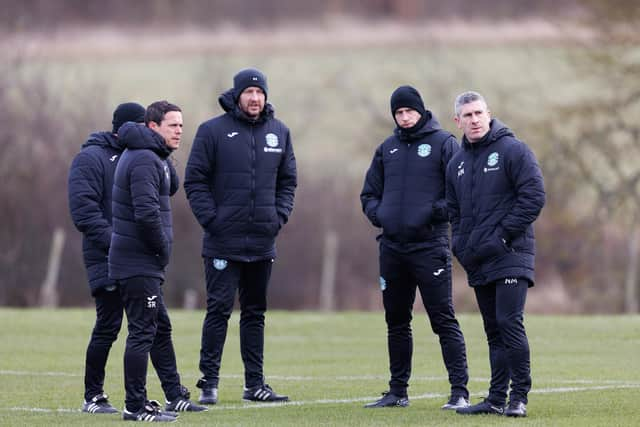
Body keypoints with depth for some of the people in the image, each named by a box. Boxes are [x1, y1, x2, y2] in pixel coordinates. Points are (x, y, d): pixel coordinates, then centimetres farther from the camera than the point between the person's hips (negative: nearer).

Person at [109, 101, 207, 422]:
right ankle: (135, 407, -4)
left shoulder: (149, 157, 16)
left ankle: (175, 395, 28)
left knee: (160, 328, 19)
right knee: (142, 333, -7)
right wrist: (163, 249, -14)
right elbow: (146, 213, -25)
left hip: (146, 264, 11)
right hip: (139, 263, -11)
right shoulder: (144, 160, -18)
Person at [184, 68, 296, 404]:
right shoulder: (213, 131, -4)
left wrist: (280, 215, 2)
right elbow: (195, 180, -4)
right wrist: (210, 219, -12)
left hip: (263, 241, 5)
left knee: (255, 313, 10)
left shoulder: (278, 132, 9)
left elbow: (287, 180, 16)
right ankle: (209, 382, -2)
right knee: (219, 310, -7)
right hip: (223, 241, -5)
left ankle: (255, 383, 15)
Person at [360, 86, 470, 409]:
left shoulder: (443, 143, -1)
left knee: (443, 320, -8)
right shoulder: (387, 149, 15)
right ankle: (398, 391, 18)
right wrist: (377, 213, 3)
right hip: (392, 247, 6)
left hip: (429, 246, -6)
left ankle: (460, 391, -8)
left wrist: (437, 211, -16)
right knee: (396, 322, 11)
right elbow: (369, 192, 22)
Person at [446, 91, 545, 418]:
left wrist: (503, 234, -15)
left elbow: (534, 197, -11)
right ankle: (497, 399, 11)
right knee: (494, 331, 9)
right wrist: (461, 246, 8)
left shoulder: (513, 150, -5)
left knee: (509, 323, -15)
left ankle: (519, 397, -10)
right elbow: (454, 211, 25)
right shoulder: (457, 163, 15)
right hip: (478, 262, 7)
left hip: (510, 256, -7)